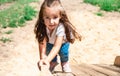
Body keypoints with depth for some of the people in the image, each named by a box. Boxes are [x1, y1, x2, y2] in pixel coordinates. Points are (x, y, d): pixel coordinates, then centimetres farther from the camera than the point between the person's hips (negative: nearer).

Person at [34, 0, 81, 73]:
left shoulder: (60, 27, -48)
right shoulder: (42, 27, -39)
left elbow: (56, 46, -53)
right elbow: (42, 42, -40)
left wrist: (47, 60, -66)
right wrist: (42, 57, -56)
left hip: (63, 42, -3)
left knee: (63, 51, -19)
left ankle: (65, 63, 15)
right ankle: (53, 62, 32)